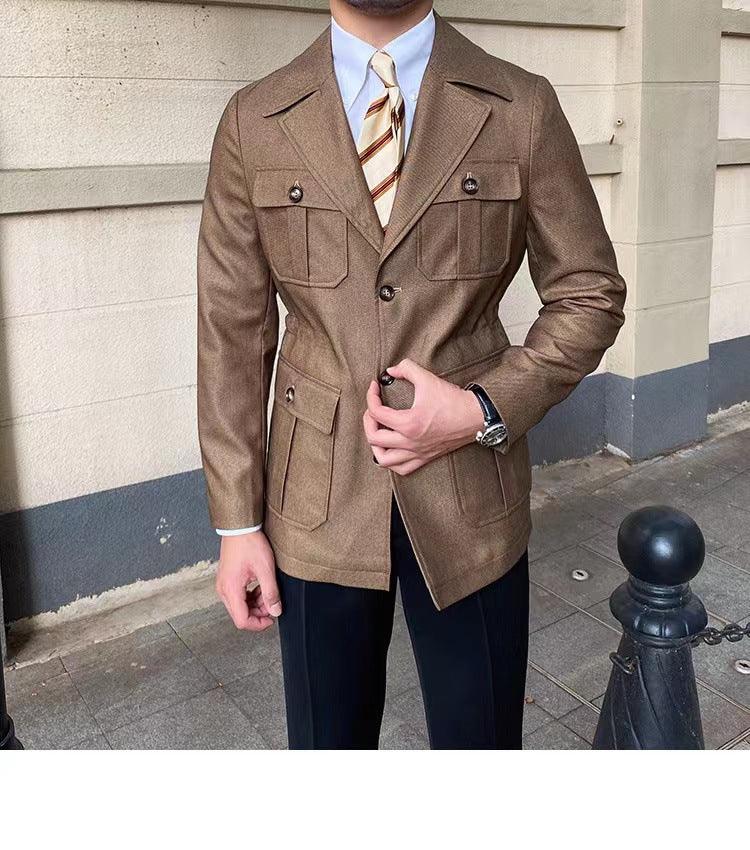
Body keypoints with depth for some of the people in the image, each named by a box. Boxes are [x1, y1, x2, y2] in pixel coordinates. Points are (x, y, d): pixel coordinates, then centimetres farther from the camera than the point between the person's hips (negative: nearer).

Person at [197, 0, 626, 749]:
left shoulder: (523, 108, -1)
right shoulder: (254, 121, 0)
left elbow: (590, 294, 3)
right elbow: (232, 331, 0)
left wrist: (486, 411, -13)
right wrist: (237, 521, -1)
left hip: (468, 496, 0)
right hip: (317, 501, 1)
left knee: (481, 735, 15)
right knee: (328, 737, 18)